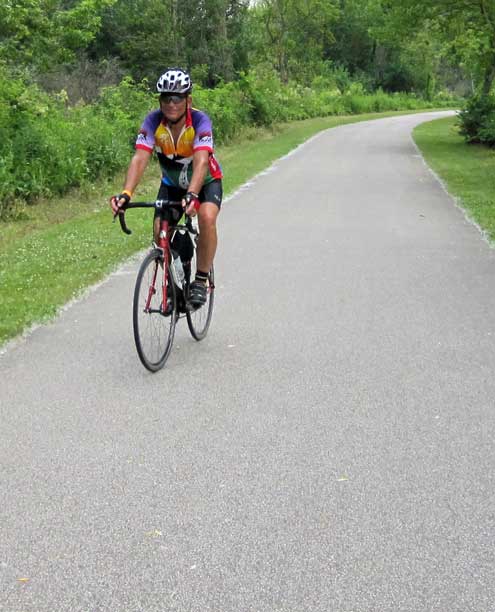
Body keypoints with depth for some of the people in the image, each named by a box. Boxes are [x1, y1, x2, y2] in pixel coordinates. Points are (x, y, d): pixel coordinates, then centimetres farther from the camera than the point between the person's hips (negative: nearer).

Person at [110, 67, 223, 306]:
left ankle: (200, 281, -15)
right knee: (160, 230, -14)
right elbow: (140, 159, -34)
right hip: (172, 183, 3)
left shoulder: (200, 121, -31)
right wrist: (126, 193, -50)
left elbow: (201, 162, -44)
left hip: (206, 181, -3)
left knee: (207, 217, -31)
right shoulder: (153, 121, -24)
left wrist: (192, 195, -61)